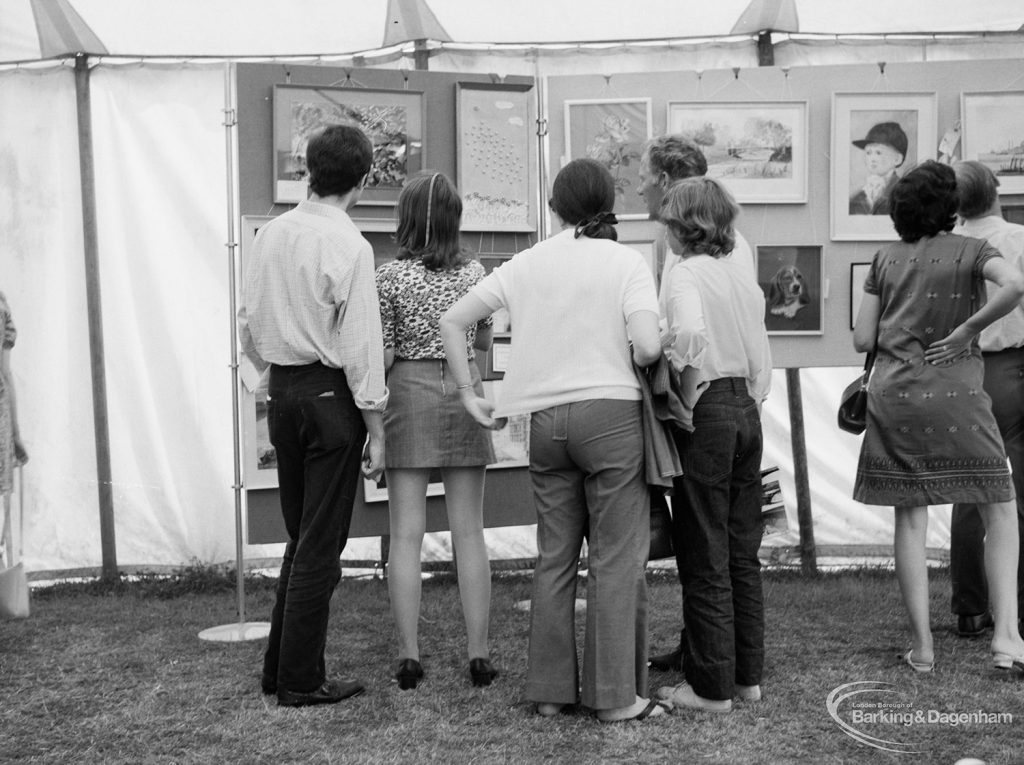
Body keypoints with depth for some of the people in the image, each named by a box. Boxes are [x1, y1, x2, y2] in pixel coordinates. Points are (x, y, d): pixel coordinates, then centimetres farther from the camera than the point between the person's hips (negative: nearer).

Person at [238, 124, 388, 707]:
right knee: (322, 545, 3)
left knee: (301, 536, 18)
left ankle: (280, 668, 25)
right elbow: (360, 344, -15)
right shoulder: (349, 245, -15)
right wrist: (376, 425, -9)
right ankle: (300, 681, 11)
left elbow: (250, 320, 11)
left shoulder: (272, 234, 5)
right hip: (330, 394, -7)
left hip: (282, 391, 7)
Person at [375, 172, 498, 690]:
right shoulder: (474, 273, 1)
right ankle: (478, 653, 9)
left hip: (408, 394, -2)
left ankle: (409, 655, 4)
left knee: (406, 534, 3)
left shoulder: (390, 277, -7)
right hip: (464, 393, 2)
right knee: (469, 531, 7)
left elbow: (383, 357, -8)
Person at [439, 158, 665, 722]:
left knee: (554, 557, 13)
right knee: (616, 558, 3)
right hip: (610, 411, -4)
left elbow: (452, 321, 8)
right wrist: (625, 364, 7)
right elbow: (648, 346, -15)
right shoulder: (626, 262, -3)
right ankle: (615, 695, 7)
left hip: (544, 420, 4)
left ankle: (550, 688, 19)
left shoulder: (527, 263, 9)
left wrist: (469, 394, 13)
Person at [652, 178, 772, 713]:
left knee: (705, 559, 1)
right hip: (748, 411, 8)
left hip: (706, 413, -8)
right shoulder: (742, 277, 12)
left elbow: (690, 332, -31)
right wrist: (750, 403, 19)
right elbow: (762, 360, 14)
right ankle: (748, 674, 23)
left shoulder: (686, 274, -11)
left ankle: (711, 687, 9)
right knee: (743, 552, 15)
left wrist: (689, 396, -18)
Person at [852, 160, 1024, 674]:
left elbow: (862, 340, 5)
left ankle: (921, 646, 9)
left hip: (894, 396, 3)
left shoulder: (885, 260, 7)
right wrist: (967, 330, -11)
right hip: (956, 397, -2)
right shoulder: (970, 251, 0)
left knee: (910, 521, 7)